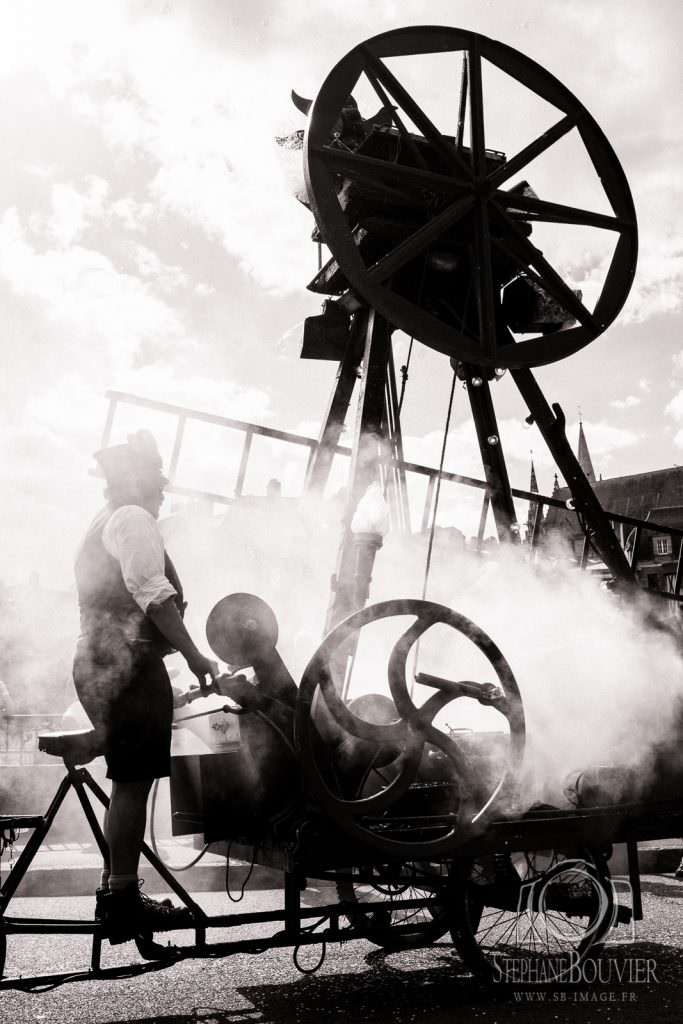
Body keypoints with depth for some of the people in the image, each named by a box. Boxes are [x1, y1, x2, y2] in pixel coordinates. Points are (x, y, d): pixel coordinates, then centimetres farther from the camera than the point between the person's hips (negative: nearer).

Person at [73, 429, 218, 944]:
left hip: (98, 665, 11)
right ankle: (125, 901, -5)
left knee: (128, 781, 15)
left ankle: (115, 891, 21)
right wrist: (195, 656, -19)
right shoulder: (133, 519, -7)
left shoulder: (99, 527, 25)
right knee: (134, 781, -8)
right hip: (129, 664, -11)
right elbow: (153, 593, -19)